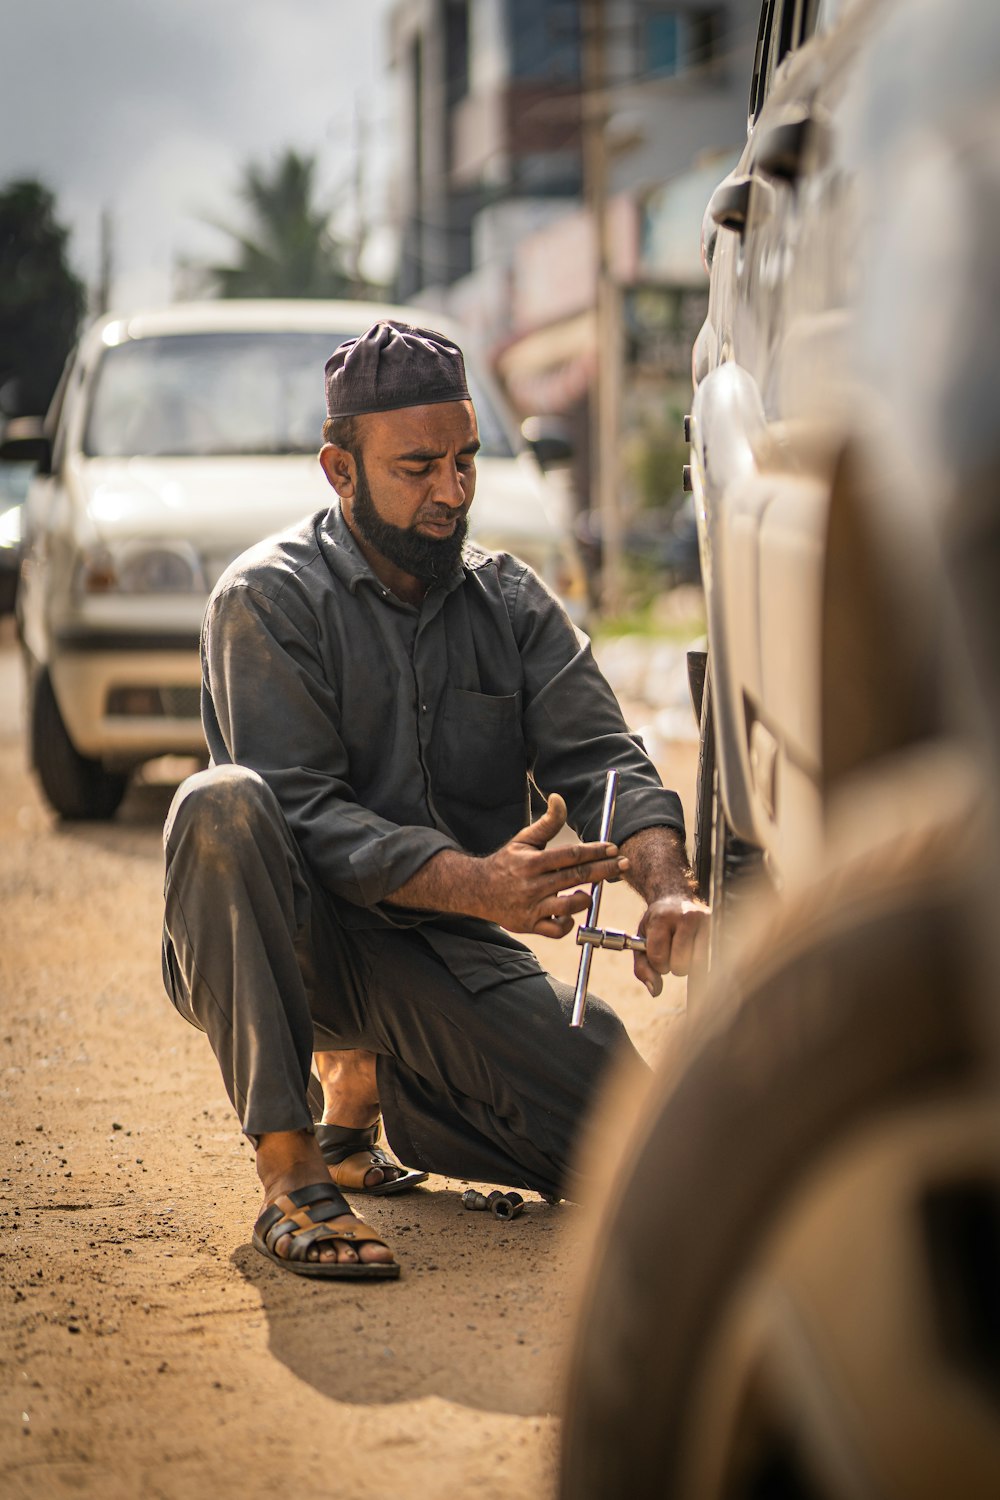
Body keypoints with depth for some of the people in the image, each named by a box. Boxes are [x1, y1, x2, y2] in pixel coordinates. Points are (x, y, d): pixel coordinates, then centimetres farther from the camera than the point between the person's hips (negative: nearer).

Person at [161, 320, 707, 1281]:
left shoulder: (511, 603, 8)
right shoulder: (268, 599, -8)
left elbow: (599, 758, -3)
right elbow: (301, 813, -19)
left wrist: (666, 885, -25)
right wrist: (477, 885, -33)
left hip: (445, 951, 5)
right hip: (296, 941, -4)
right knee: (223, 804, -35)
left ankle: (367, 1085, 17)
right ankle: (289, 1171, -31)